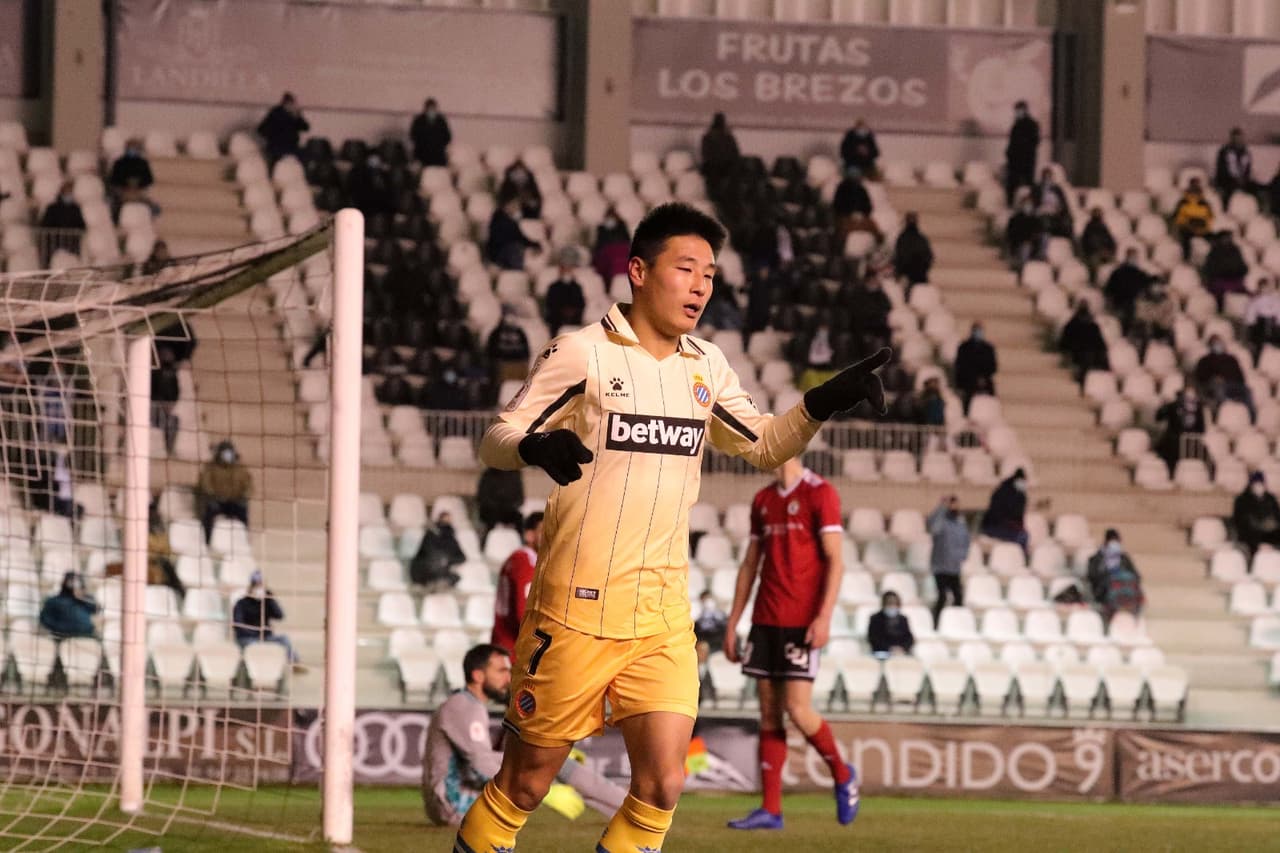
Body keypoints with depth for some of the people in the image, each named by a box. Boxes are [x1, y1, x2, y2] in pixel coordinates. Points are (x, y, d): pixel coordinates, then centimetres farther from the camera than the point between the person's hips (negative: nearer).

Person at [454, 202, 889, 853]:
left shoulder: (705, 366, 11)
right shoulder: (582, 353, -5)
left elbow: (764, 445, 21)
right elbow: (496, 439, -5)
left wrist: (823, 403, 2)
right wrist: (536, 446, -28)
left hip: (663, 614, 5)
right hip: (577, 607, -5)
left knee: (661, 785, -9)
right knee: (525, 784, 1)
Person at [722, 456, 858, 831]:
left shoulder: (819, 493, -6)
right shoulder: (763, 500, 15)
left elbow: (835, 561, -11)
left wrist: (824, 617, -20)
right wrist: (732, 625, 15)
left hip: (801, 622, -7)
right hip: (765, 620, 7)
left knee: (797, 710, -11)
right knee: (769, 713, 3)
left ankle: (842, 775, 14)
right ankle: (771, 810, 3)